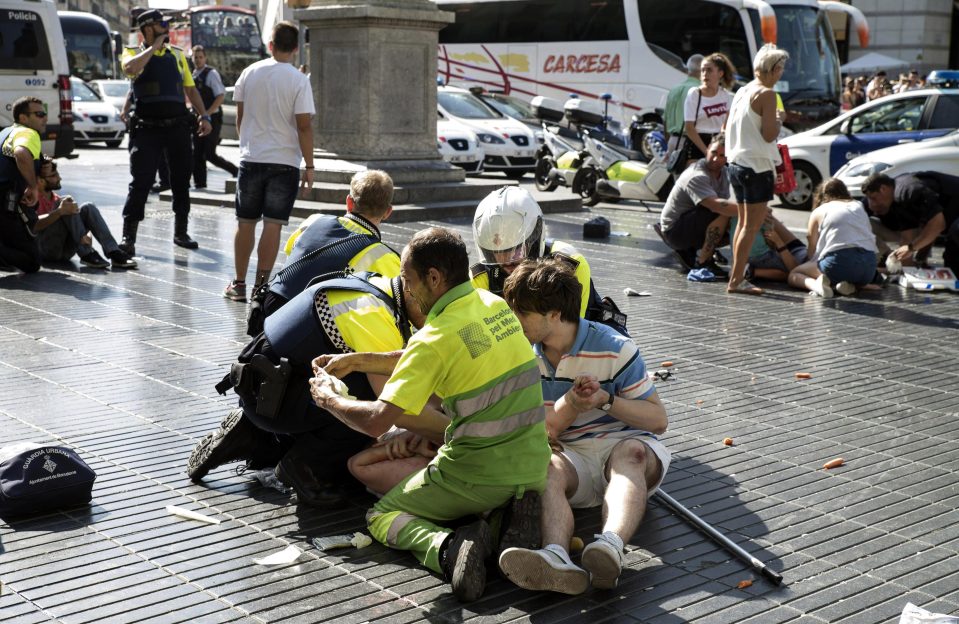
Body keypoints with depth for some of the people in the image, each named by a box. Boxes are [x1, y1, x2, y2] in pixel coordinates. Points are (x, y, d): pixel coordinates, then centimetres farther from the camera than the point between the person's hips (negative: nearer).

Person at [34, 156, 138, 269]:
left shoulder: (57, 199, 20)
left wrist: (86, 236, -13)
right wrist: (60, 211, -35)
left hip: (64, 251, 6)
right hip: (45, 250, -6)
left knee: (87, 208, -11)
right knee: (66, 202, -21)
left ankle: (114, 253, -25)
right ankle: (87, 254, -30)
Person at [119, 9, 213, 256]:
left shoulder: (177, 55, 15)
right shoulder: (133, 53, 3)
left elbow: (190, 89, 18)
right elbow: (131, 68, -22)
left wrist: (204, 116, 8)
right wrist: (155, 46, -11)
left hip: (178, 127, 4)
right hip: (147, 129, -4)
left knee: (181, 180, 11)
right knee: (140, 182, -8)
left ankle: (181, 232, 25)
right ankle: (128, 237, -5)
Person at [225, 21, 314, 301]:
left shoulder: (250, 73, 2)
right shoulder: (299, 80, -9)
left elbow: (240, 115, 12)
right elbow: (304, 126, -12)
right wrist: (309, 166, -6)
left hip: (251, 159, 3)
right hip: (285, 162, -3)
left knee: (245, 223, 11)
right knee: (273, 225, 0)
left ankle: (239, 284, 16)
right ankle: (261, 285, -1)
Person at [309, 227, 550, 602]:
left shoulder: (435, 338, -17)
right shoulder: (495, 304, 5)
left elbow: (376, 422, -19)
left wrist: (328, 398, 1)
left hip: (479, 477, -6)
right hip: (534, 468, 6)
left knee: (381, 515, 16)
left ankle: (448, 548, -14)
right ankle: (515, 512, 4)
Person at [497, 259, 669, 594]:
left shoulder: (615, 350, -5)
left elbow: (658, 420, -4)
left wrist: (606, 400, -19)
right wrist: (570, 405, -14)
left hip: (625, 445, -2)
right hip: (570, 456, 3)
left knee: (631, 452, -39)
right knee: (546, 470, -33)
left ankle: (611, 546, -67)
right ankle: (556, 557, -64)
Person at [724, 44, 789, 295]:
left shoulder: (742, 92, 13)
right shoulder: (766, 94, -13)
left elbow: (728, 128, 18)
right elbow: (769, 134, -17)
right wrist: (779, 119, 2)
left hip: (736, 163, 9)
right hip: (757, 166, -9)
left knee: (743, 222, 15)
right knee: (752, 225, -5)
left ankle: (737, 276, 19)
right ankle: (736, 280, -6)